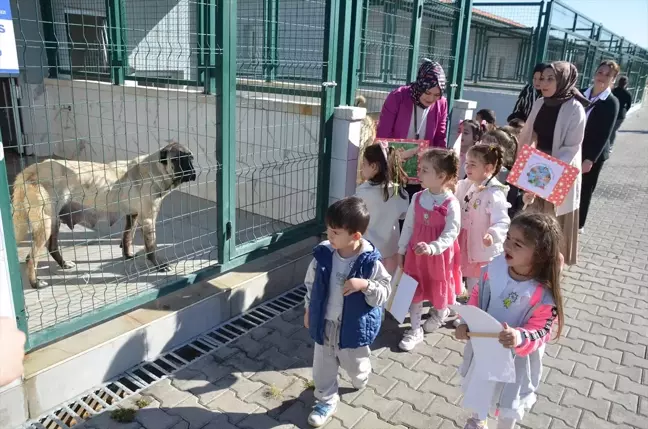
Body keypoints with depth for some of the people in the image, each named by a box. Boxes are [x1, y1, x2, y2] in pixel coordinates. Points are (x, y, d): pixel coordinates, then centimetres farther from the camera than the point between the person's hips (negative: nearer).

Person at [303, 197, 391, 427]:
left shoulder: (370, 261, -23)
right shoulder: (323, 254, -13)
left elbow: (384, 293, -16)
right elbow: (311, 284, 3)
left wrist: (365, 285, -35)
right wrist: (309, 310, 11)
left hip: (354, 327, -3)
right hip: (324, 324, 3)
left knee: (355, 366, 22)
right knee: (322, 367, 18)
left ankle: (361, 378, 57)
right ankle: (326, 400, 43)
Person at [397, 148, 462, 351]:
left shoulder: (451, 203, -20)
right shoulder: (417, 198, -5)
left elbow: (451, 234, -22)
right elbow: (408, 226, 3)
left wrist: (432, 248, -37)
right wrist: (401, 250, 6)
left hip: (440, 256, -4)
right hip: (415, 253, 4)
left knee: (439, 288, 19)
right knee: (414, 290, 11)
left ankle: (439, 313, 52)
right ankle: (415, 329, 26)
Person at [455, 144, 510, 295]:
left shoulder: (494, 193, -24)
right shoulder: (466, 186, 1)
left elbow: (502, 221, -31)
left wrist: (493, 234, -48)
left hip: (483, 251, -8)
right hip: (466, 247, 8)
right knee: (471, 288, 26)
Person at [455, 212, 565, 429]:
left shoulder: (544, 294, -30)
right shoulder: (495, 267, -19)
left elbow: (540, 332, -23)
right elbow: (477, 296, -4)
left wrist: (520, 338, -43)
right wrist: (466, 323, -15)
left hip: (514, 357, -4)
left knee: (509, 403, 23)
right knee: (477, 387, 31)